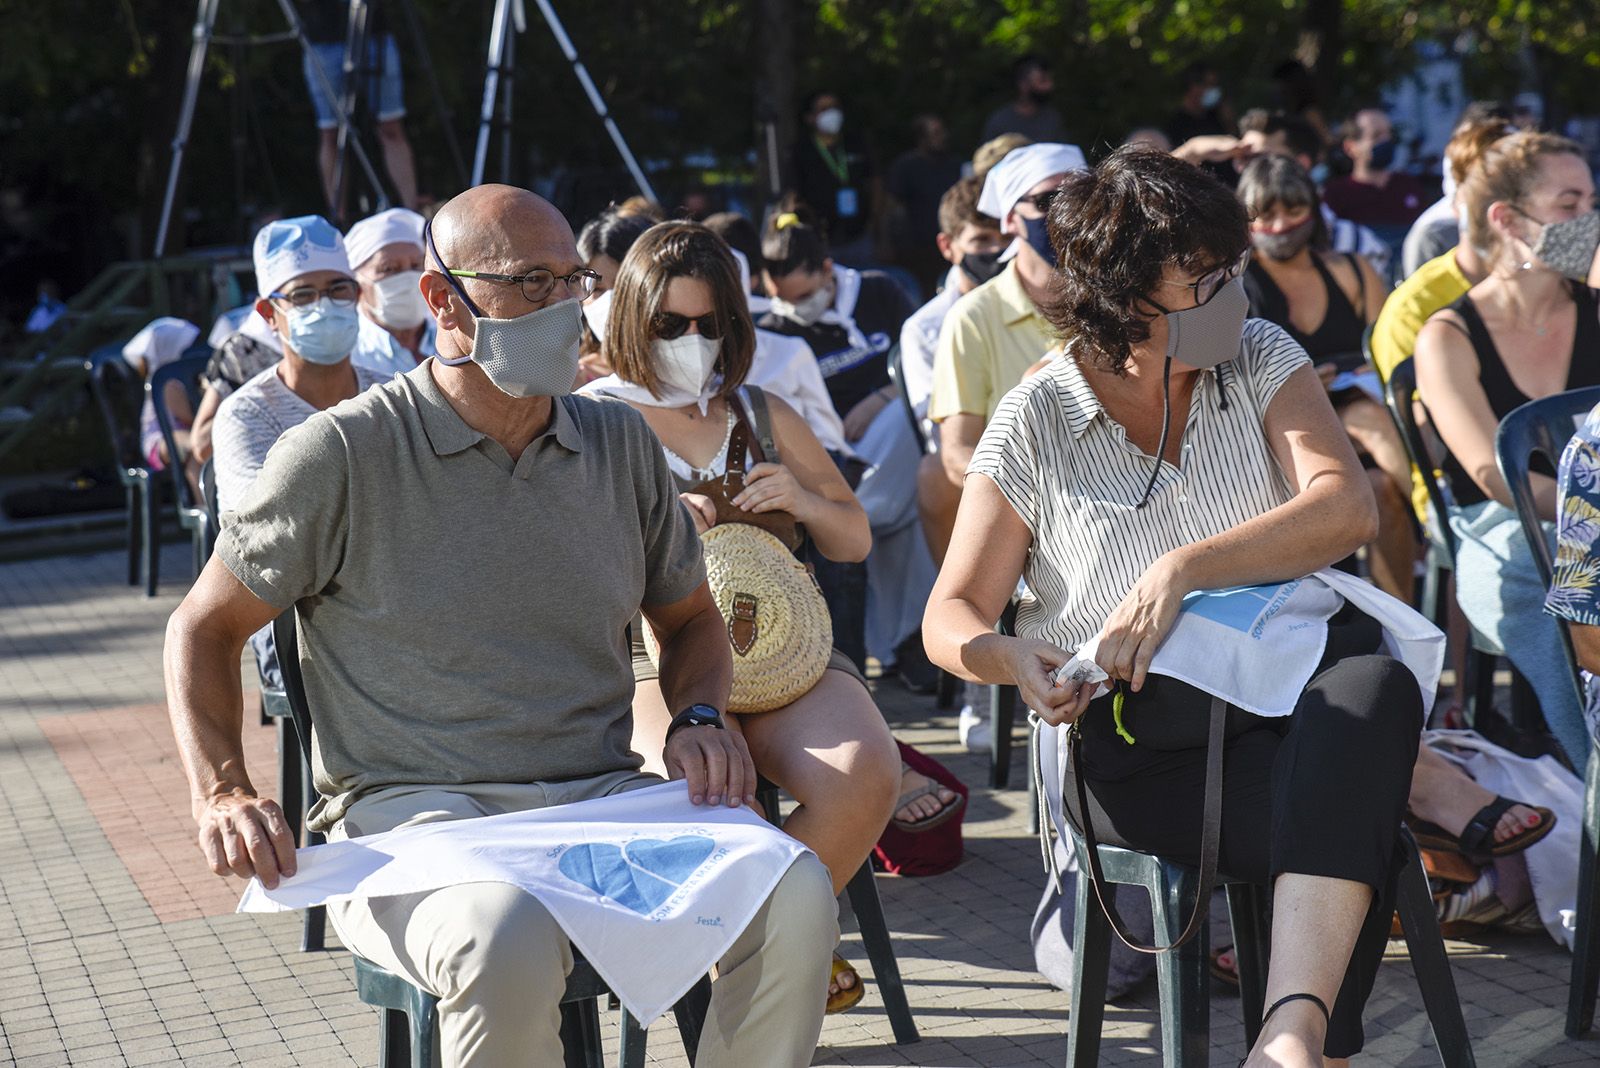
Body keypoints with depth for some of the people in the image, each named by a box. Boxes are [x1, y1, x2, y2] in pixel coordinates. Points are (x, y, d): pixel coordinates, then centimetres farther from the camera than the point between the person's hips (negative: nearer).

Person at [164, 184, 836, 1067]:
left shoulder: (622, 445, 12)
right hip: (407, 808, -4)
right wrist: (221, 795, -9)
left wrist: (700, 719, 3)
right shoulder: (342, 454, -2)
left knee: (795, 895, -25)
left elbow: (688, 616, 25)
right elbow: (204, 627, 7)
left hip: (601, 796, 4)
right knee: (507, 942, -38)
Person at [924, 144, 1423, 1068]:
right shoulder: (1034, 424, 5)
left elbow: (1347, 508, -7)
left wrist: (1184, 570, -20)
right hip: (1127, 742, -3)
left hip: (1284, 688, 3)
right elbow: (952, 617, 6)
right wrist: (1011, 658, -19)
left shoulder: (1260, 360, 9)